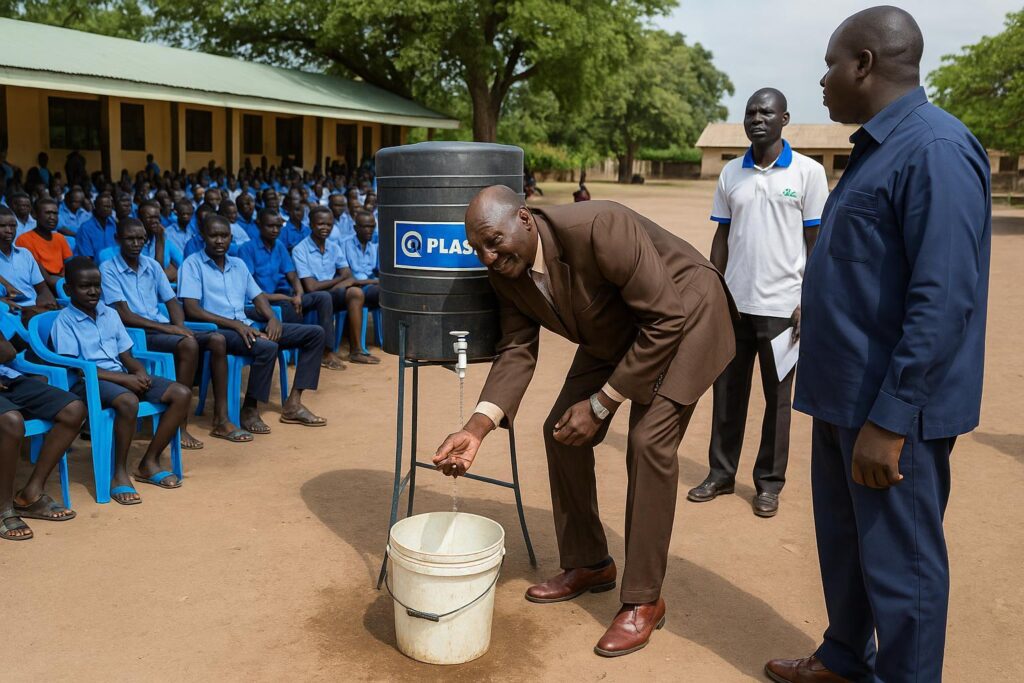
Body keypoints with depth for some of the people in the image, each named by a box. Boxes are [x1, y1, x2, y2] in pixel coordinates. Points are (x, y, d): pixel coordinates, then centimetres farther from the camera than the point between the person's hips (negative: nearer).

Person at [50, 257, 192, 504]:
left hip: (121, 376, 7)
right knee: (128, 401, -40)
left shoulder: (110, 314, 14)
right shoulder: (64, 321, -4)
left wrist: (139, 371, -9)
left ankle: (149, 463, -5)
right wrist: (123, 378, -19)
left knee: (182, 394, -11)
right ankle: (120, 474, -23)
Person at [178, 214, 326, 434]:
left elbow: (258, 296, 19)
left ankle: (293, 403, -9)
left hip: (246, 326, 8)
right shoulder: (193, 264, -1)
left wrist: (273, 318, -4)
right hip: (216, 330, -7)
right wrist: (235, 324, -20)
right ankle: (250, 410, -18)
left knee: (315, 333, -3)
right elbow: (192, 310, -12)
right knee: (267, 347, -37)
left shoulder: (238, 264, 20)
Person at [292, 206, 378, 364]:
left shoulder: (334, 248, 11)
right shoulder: (300, 250, -8)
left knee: (356, 292, -24)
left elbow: (350, 278, 2)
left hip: (332, 296, 5)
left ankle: (355, 350, -23)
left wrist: (335, 286, -21)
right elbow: (311, 287, -14)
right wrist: (340, 279, -5)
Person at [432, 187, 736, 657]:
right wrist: (477, 428, -24)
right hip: (613, 332, 7)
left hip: (681, 316, -7)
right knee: (563, 431, 2)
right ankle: (588, 565, 21)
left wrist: (601, 404, -27)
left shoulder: (599, 229, -37)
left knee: (649, 441, -19)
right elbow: (517, 349, -9)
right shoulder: (505, 271, -14)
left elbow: (665, 320, -32)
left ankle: (643, 600, -4)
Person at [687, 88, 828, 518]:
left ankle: (769, 483, 18)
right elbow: (722, 237, 11)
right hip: (733, 302, 4)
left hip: (781, 305, -3)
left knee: (776, 398, 6)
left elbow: (816, 242, -2)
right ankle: (721, 474, 22)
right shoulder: (730, 173, 8)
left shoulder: (808, 172, -3)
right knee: (727, 391, 10)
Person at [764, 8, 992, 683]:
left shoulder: (934, 150, -18)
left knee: (898, 563, 5)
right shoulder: (877, 148, 12)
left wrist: (888, 420, -25)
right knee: (844, 542, 22)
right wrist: (849, 403, 19)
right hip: (846, 395, 10)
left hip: (891, 409, -10)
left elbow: (944, 300, -25)